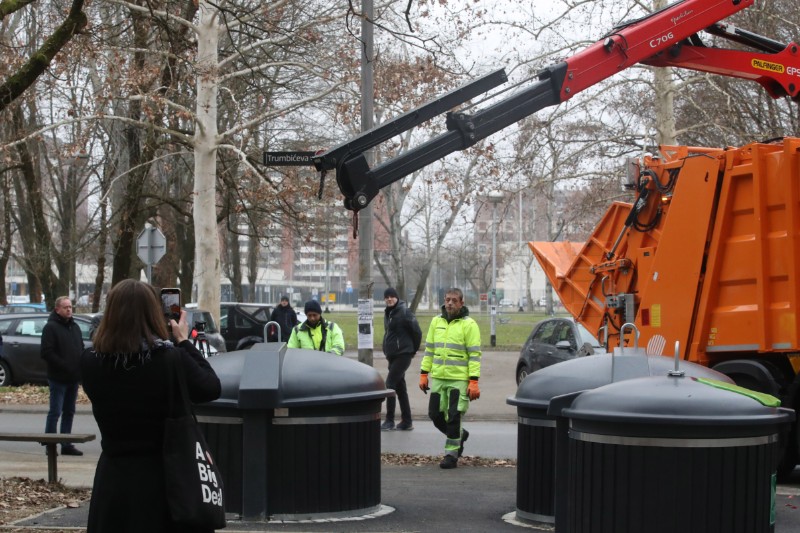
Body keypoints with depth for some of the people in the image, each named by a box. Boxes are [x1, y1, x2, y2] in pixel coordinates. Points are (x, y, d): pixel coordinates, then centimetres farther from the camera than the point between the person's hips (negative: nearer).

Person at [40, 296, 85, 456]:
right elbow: (46, 353, -16)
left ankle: (67, 445, 17)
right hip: (58, 378, -8)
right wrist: (64, 366, -21)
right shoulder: (51, 327, -8)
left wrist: (80, 369, 4)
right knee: (55, 412, -6)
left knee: (69, 412, 11)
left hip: (73, 378, 8)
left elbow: (81, 350, 21)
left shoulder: (75, 327, 16)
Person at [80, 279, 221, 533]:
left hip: (113, 476, 2)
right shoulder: (171, 360, -17)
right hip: (163, 475, -2)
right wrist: (184, 341, 8)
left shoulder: (90, 362, -10)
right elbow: (211, 388, -1)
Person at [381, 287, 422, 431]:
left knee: (390, 384, -12)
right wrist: (387, 351, 14)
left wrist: (413, 350, -2)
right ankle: (406, 422, 16)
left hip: (403, 354, -9)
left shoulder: (404, 312, -12)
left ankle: (390, 421, -9)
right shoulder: (388, 313, 13)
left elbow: (417, 332, -10)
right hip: (392, 355, 9)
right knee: (400, 387, 10)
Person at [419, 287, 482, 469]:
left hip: (459, 379, -5)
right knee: (435, 414, 8)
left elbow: (474, 355, -8)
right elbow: (429, 349, 17)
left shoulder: (468, 324, -5)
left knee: (454, 417, -4)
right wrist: (424, 374, 10)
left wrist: (474, 382, -14)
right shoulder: (436, 322, 11)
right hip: (437, 378, 6)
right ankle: (460, 434, 32)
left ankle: (451, 454, 6)